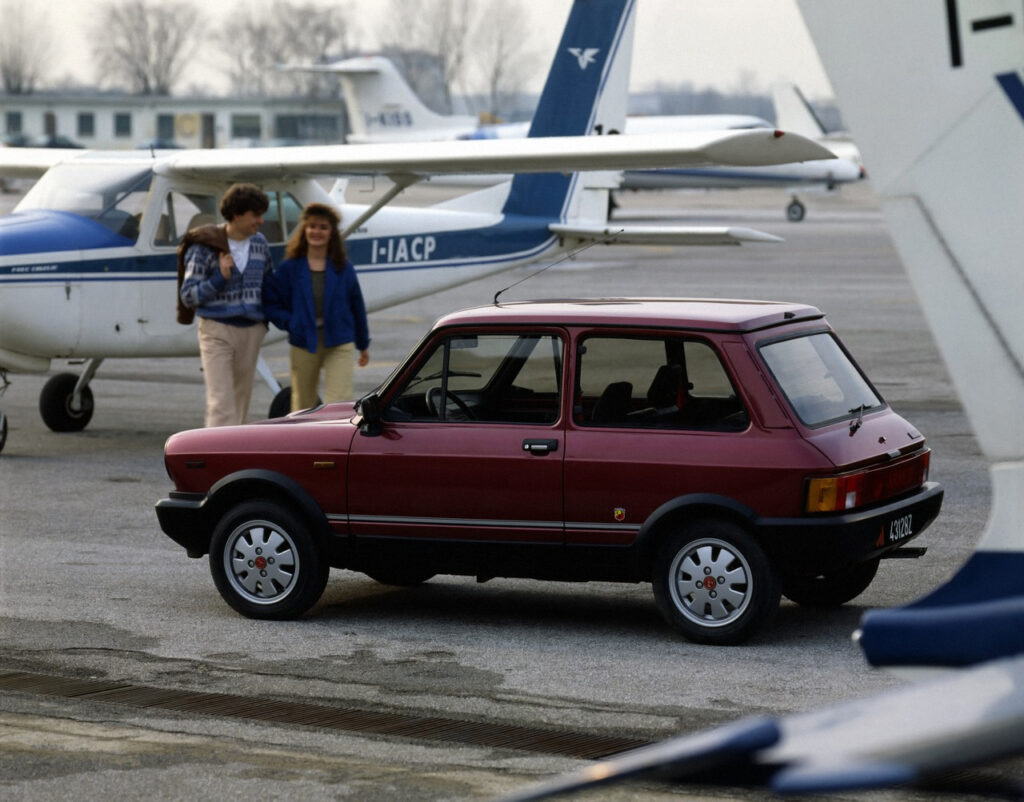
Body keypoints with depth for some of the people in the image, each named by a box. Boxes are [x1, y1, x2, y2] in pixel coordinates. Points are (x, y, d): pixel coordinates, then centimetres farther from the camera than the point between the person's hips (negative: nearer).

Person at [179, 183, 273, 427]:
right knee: (221, 403, -11)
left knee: (241, 399, 12)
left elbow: (268, 285, 20)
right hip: (217, 330, -5)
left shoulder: (260, 244, 6)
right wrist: (219, 278, -21)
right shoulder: (205, 246, -10)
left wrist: (264, 320, 6)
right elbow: (188, 295, -8)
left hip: (251, 331, 5)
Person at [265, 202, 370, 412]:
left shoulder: (343, 268, 3)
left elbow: (356, 306, 12)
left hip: (339, 346, -1)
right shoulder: (289, 269, 0)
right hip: (303, 346, 1)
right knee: (302, 407, 13)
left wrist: (363, 345, 17)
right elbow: (271, 303, 3)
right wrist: (289, 322, -14)